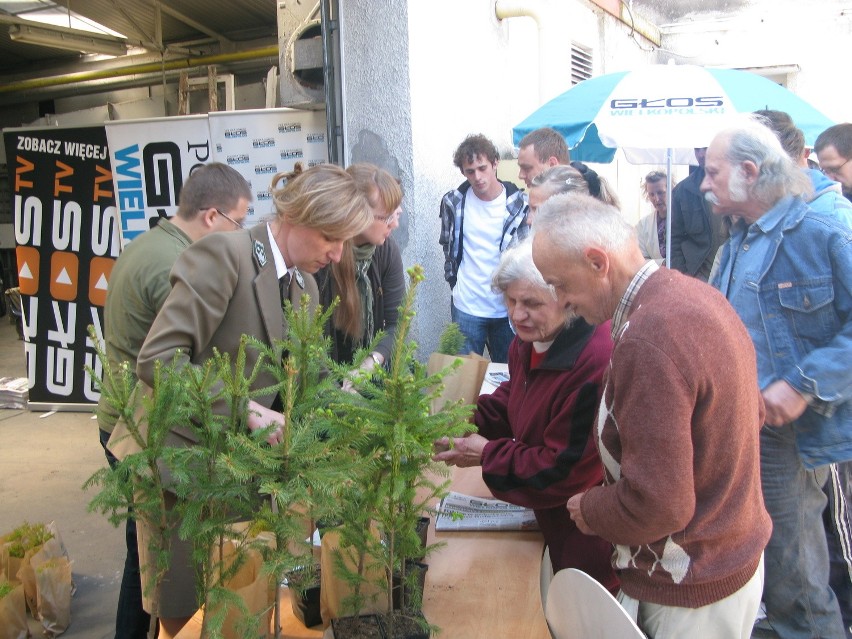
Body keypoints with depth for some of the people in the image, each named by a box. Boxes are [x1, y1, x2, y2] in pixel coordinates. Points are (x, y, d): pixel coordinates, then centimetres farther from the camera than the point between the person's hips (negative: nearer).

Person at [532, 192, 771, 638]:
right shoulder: (696, 294, 0)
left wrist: (587, 509, -11)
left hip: (689, 593, -9)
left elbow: (657, 505, -31)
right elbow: (752, 411, 13)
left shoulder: (647, 342, -30)